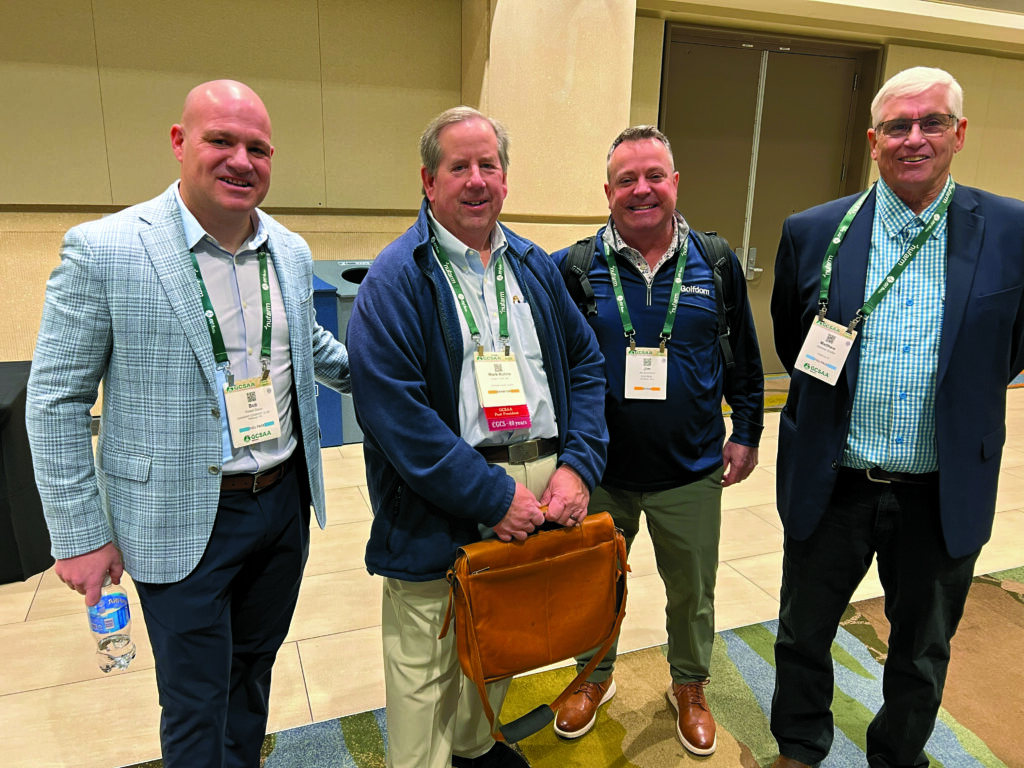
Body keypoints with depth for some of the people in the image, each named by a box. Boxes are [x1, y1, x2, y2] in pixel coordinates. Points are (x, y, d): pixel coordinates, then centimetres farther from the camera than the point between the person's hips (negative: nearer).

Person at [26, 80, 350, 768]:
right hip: (183, 524, -5)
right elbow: (56, 398, -10)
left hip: (285, 499, 5)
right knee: (197, 710, 11)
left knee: (253, 667, 25)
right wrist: (81, 535, -8)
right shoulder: (103, 249, -14)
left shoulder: (293, 252, 2)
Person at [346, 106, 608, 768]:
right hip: (438, 510, -6)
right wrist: (492, 494, -20)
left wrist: (579, 464, -5)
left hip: (541, 489, 6)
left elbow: (585, 365, 10)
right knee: (427, 670, 8)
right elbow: (392, 408, -18)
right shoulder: (396, 279, -9)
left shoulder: (535, 267, 10)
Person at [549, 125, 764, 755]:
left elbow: (745, 359, 7)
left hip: (691, 473, 1)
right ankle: (595, 676, 46)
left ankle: (690, 686, 46)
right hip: (600, 471, 0)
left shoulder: (716, 265, -2)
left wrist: (747, 433, 7)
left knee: (692, 593, 18)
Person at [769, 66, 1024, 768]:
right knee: (802, 636, 17)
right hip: (830, 489, 0)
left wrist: (961, 392, 3)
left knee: (922, 652, 22)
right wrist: (833, 404, 8)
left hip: (945, 497, 1)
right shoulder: (812, 232, -5)